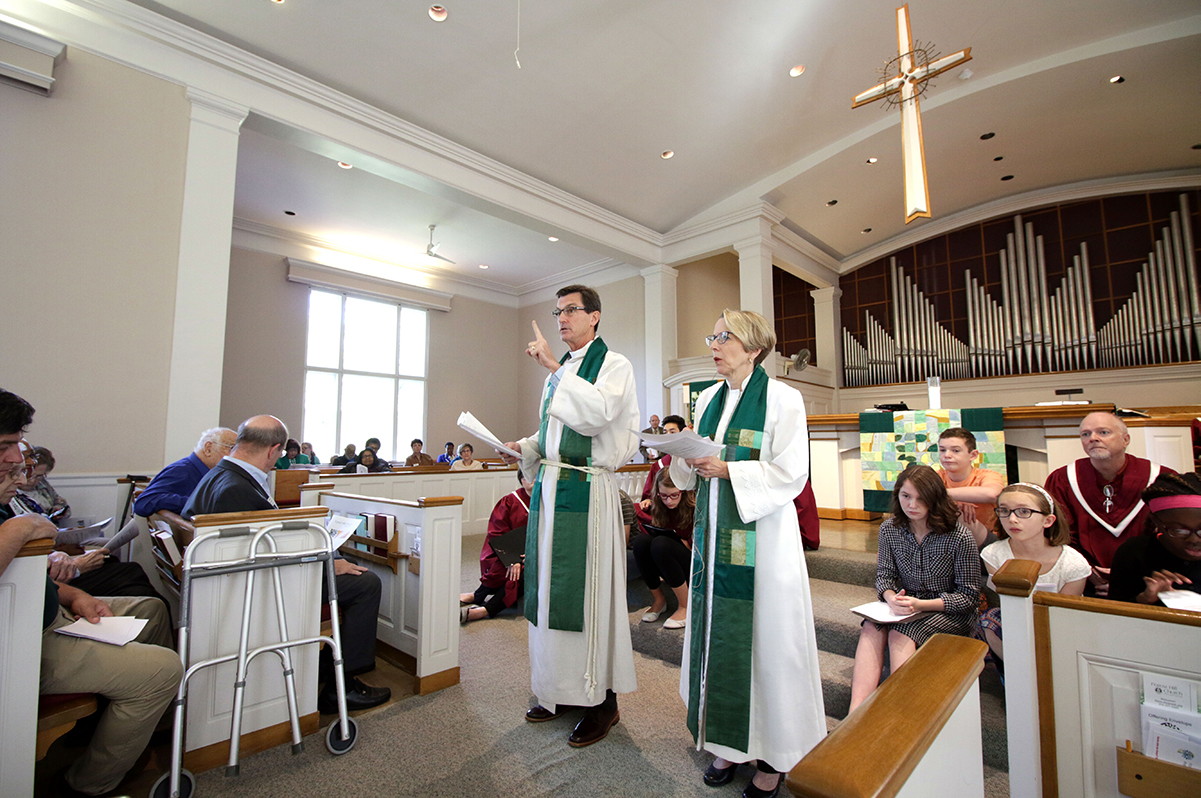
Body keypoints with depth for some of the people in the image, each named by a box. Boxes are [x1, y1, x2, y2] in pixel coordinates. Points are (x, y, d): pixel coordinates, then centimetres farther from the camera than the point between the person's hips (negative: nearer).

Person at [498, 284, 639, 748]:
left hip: (588, 491, -7)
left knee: (588, 591, -1)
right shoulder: (559, 371, 19)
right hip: (549, 486, 8)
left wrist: (554, 368, -20)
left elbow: (599, 413, -22)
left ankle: (601, 700, 18)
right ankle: (562, 690, 31)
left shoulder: (613, 364, -3)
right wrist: (523, 448, 7)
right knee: (551, 588, 13)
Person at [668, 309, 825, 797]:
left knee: (764, 637, 4)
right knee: (716, 632, 12)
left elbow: (791, 474, -13)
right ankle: (728, 742, 31)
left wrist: (727, 470, -20)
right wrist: (685, 456, -5)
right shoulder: (708, 398, 11)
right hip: (715, 532, 6)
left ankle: (773, 754, 25)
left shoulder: (783, 399, -7)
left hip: (762, 537, -6)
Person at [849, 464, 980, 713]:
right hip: (907, 605, 3)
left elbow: (969, 596, -10)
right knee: (871, 629, -29)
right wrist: (891, 598, -19)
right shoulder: (889, 529, -3)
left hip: (952, 612, -3)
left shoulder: (960, 537, -14)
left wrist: (921, 605, -24)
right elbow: (884, 575, 5)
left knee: (900, 636, -33)